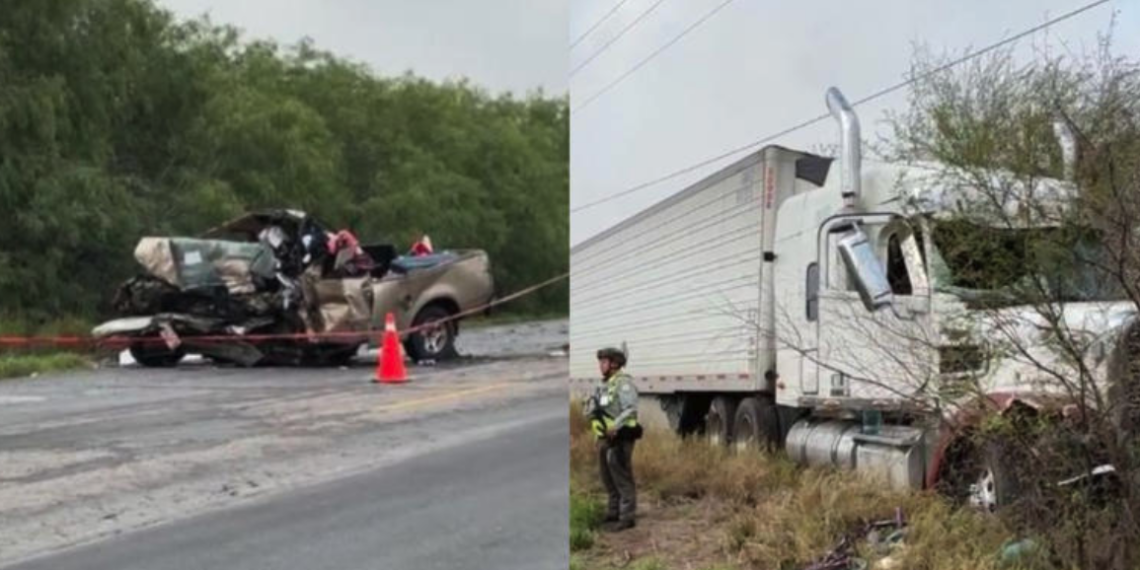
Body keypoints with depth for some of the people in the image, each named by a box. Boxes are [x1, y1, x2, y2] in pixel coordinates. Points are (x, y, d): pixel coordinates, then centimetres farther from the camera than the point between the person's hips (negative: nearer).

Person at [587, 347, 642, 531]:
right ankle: (613, 514, 25)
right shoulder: (604, 385, 16)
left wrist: (615, 427, -29)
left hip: (619, 438, -9)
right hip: (604, 438, 9)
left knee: (622, 478, -6)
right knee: (608, 479, 15)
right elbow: (590, 410, 17)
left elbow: (631, 410, -22)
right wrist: (592, 408, -6)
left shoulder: (624, 383, -12)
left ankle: (627, 517, -2)